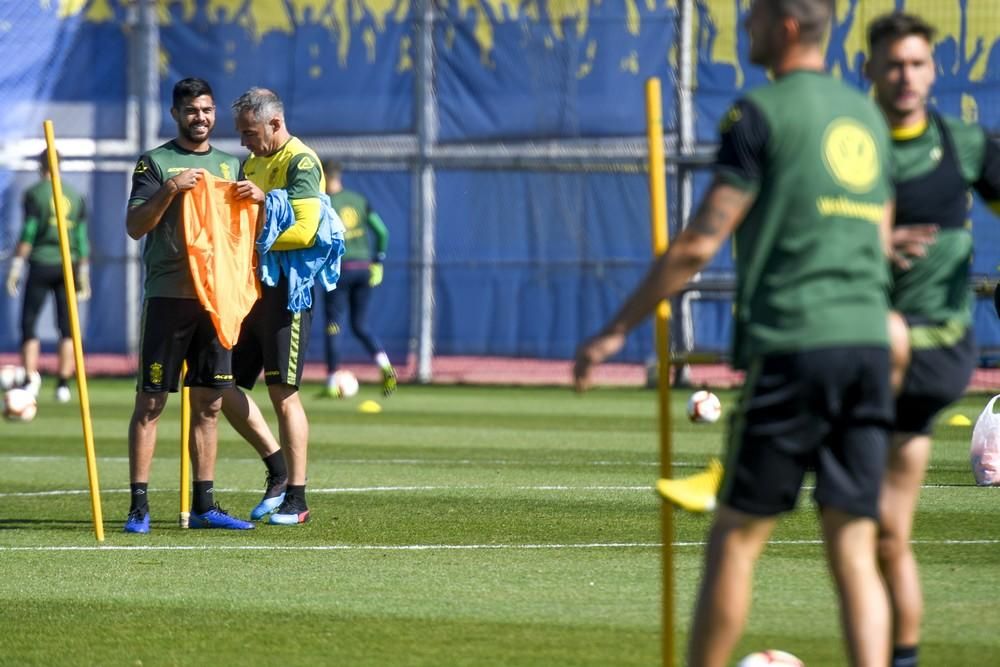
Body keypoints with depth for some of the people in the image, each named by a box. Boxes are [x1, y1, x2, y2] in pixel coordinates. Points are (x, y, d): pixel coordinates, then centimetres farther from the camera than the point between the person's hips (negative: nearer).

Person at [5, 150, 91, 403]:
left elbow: (27, 235, -8)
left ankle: (30, 378, -11)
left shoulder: (35, 194, -3)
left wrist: (15, 269, -6)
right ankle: (63, 384, 3)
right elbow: (82, 238, 10)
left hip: (41, 266, -3)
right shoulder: (75, 195, 9)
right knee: (67, 327, 6)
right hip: (68, 265, 3)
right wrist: (83, 275, 14)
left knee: (28, 325, 2)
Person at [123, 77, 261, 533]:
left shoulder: (230, 165, 16)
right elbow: (134, 227, -7)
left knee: (209, 405, 7)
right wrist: (169, 190, -20)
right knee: (151, 401, -5)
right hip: (167, 295, -5)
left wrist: (259, 200, -2)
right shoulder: (156, 163, 2)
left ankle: (204, 506, 12)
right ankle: (138, 506, -5)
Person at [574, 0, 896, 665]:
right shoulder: (868, 117, 17)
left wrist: (619, 327, -1)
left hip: (791, 345, -6)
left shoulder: (763, 112, -4)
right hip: (869, 343, 6)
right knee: (855, 551, 2)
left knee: (735, 538, 3)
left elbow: (699, 243, -7)